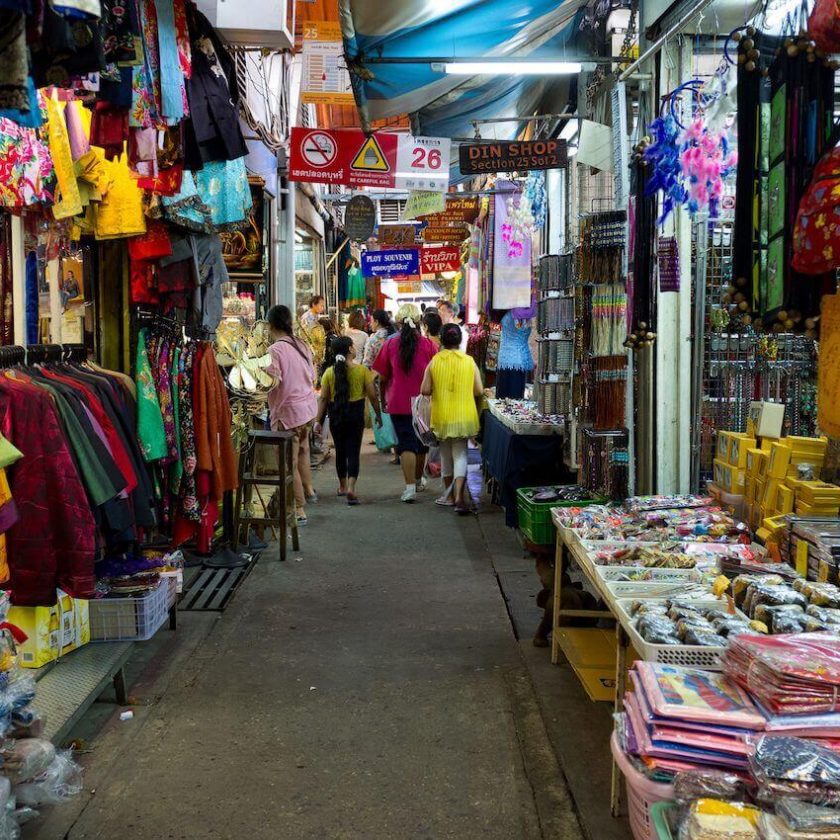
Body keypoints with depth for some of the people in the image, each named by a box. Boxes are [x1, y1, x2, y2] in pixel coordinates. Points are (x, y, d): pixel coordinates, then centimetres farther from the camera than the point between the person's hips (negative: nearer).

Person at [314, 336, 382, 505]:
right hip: (356, 414, -2)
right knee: (353, 452, 0)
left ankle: (342, 486, 32)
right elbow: (372, 395, -5)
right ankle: (351, 488, -15)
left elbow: (323, 398, -3)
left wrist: (318, 420, 1)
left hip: (336, 415, 2)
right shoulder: (362, 370, -7)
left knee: (340, 451, 17)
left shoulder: (329, 372, -1)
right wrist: (378, 414, 8)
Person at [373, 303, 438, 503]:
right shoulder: (427, 345, -7)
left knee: (406, 443, 1)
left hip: (398, 403, -1)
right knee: (421, 442, 18)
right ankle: (418, 480, 35)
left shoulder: (390, 344, -5)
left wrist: (384, 399, 14)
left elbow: (382, 377, 1)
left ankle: (410, 486, -10)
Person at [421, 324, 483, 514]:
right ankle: (459, 496, -15)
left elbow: (425, 390, -7)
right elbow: (479, 391, -3)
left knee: (446, 454, 16)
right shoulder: (469, 361, -5)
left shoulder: (434, 362, -6)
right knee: (460, 454, 2)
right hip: (463, 416, 0)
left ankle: (449, 495, 26)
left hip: (442, 416, 1)